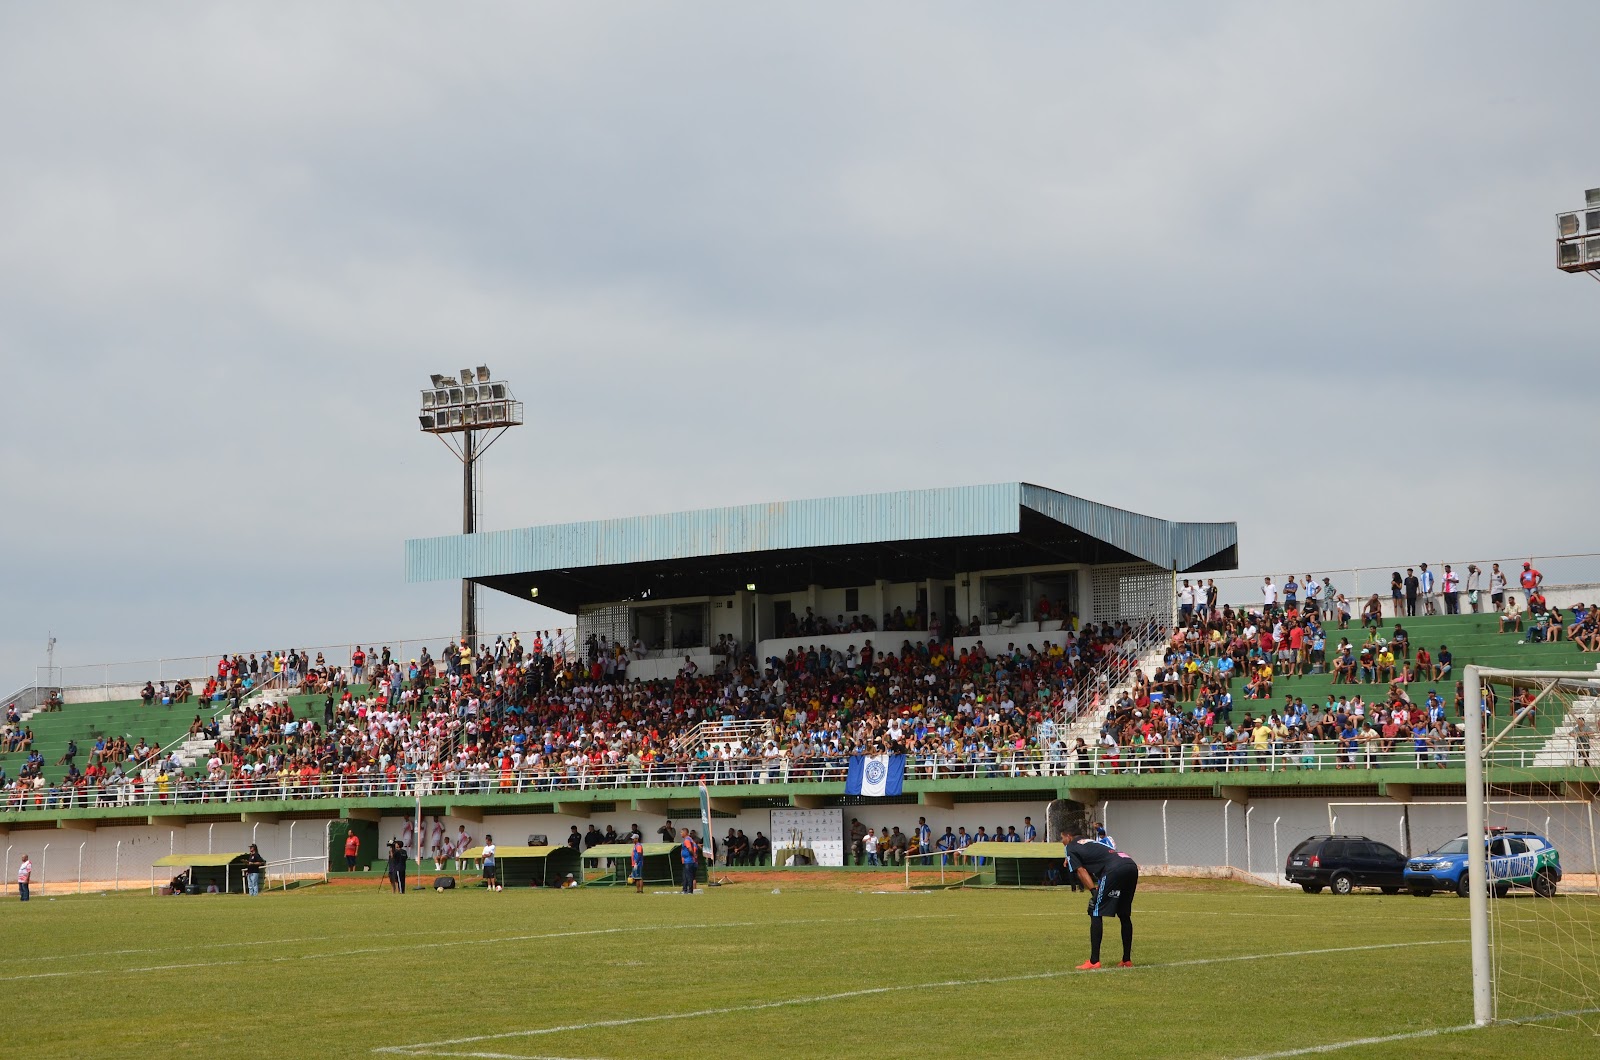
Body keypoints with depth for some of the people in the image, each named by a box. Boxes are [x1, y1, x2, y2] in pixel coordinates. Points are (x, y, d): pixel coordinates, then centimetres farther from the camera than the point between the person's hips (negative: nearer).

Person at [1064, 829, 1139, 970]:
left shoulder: (1071, 849, 12)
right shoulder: (1088, 841, 35)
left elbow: (1081, 871, 0)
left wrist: (1094, 890, -9)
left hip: (1114, 869, -8)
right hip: (1131, 865, 8)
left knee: (1096, 913, -3)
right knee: (1124, 915, 18)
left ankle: (1094, 962, -9)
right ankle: (1127, 960, 21)